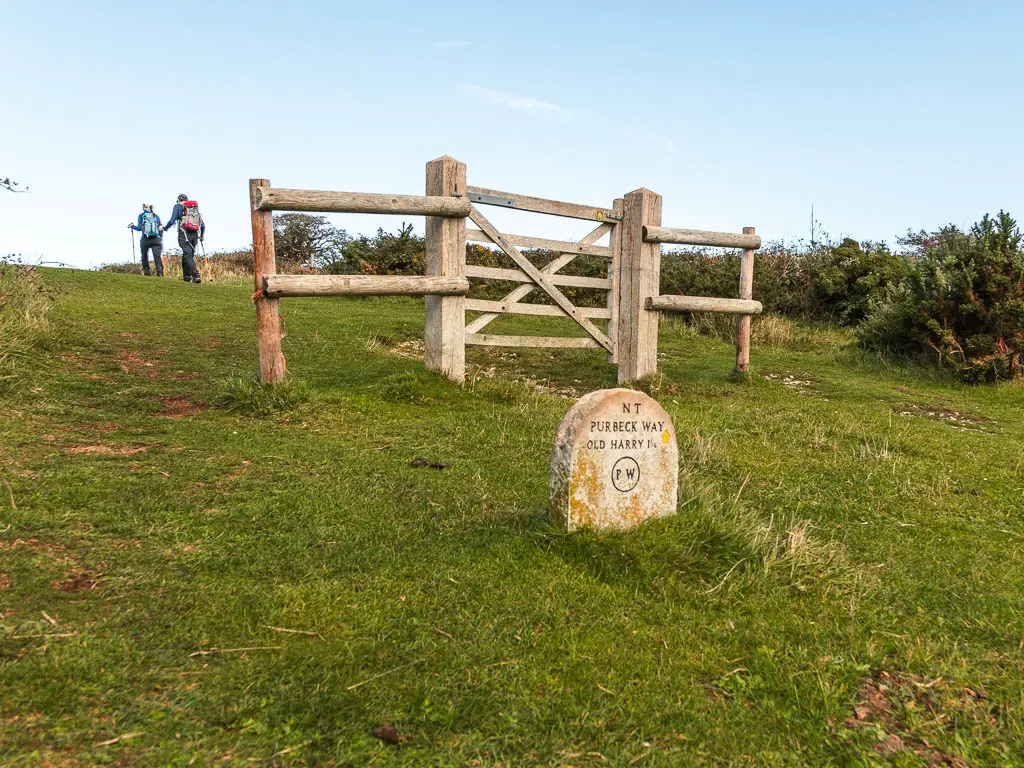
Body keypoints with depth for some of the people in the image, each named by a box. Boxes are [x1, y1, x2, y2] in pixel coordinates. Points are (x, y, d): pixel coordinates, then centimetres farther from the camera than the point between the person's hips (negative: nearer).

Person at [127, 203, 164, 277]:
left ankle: (146, 273, 8)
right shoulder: (156, 216, 12)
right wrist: (161, 240, 16)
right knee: (157, 256, -9)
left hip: (145, 239, -1)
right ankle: (160, 273, -23)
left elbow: (139, 228, 2)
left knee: (145, 256, 13)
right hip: (156, 240, 1)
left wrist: (132, 226, 21)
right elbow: (160, 229, 9)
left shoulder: (141, 216, 7)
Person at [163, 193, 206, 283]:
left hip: (184, 234, -5)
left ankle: (196, 275, -27)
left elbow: (172, 221, -1)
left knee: (188, 255, -11)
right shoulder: (195, 208, 22)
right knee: (187, 254, 16)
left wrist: (165, 228, 16)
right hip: (194, 235, 5)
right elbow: (203, 225, 19)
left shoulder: (178, 206, 9)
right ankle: (186, 276, 15)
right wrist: (202, 237, 32)